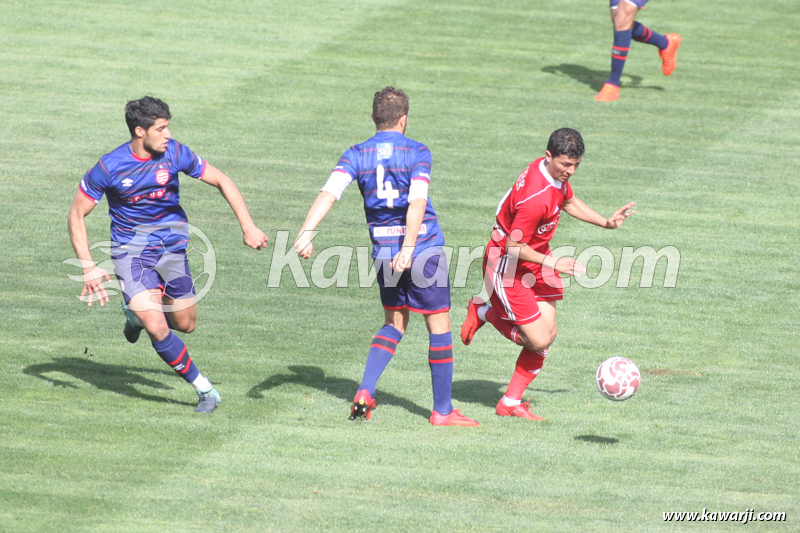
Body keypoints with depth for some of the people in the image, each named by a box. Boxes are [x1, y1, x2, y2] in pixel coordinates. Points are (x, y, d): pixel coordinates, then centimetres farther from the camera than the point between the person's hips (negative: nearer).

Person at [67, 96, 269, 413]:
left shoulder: (175, 154, -12)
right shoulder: (109, 168, -18)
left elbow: (221, 181, 0)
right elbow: (77, 214, -8)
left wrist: (248, 227, -7)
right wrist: (89, 268, -15)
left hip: (172, 245, 3)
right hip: (130, 251, -3)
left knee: (185, 325, 9)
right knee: (156, 328, -19)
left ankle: (139, 310, 40)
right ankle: (203, 389, -4)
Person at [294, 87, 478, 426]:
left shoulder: (357, 155, 2)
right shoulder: (417, 153, -7)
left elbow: (329, 192, -13)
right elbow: (417, 202, -21)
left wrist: (306, 233, -21)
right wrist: (408, 249, -27)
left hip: (383, 251, 4)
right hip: (424, 246, -4)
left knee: (394, 323, 20)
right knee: (439, 325, 7)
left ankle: (365, 391, 3)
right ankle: (442, 410, 10)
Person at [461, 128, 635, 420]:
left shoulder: (557, 173, -3)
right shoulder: (536, 198, -33)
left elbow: (569, 202, 19)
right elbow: (514, 247, -26)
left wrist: (606, 222, 9)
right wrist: (553, 264, -23)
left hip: (536, 260, 9)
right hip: (508, 265, -9)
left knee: (547, 334, 3)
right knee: (538, 340, -10)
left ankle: (511, 402, 13)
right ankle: (483, 312, 14)